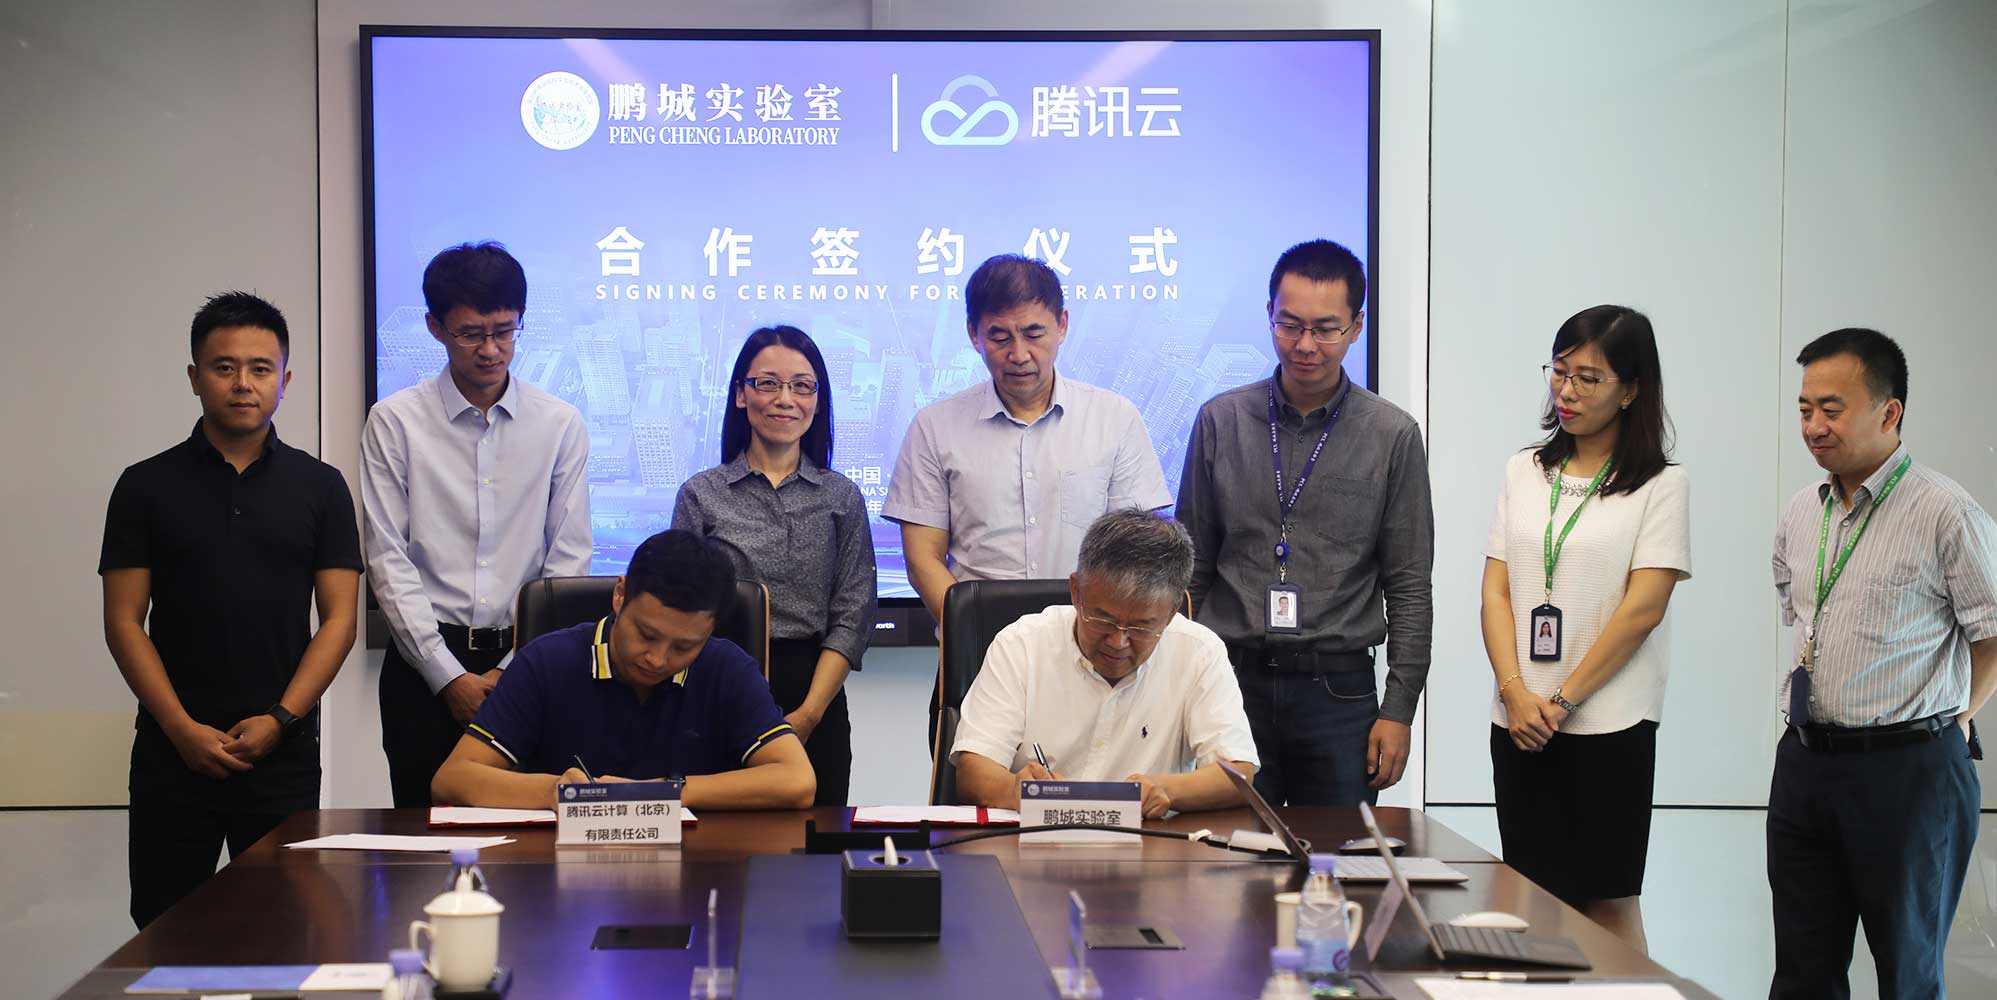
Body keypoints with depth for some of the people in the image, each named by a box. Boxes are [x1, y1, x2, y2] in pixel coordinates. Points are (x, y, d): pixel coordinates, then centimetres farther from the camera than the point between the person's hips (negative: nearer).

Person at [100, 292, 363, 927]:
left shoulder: (319, 487, 7)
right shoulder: (146, 487, 6)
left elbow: (339, 617, 3)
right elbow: (124, 621, 2)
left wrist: (281, 719, -9)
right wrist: (183, 728, -8)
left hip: (283, 752, 0)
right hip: (171, 753, 0)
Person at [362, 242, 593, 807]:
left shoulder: (560, 425, 5)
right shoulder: (396, 422, 2)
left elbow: (569, 562, 4)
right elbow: (389, 560, -2)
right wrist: (450, 676, -8)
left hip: (526, 661, 1)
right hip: (426, 661, -1)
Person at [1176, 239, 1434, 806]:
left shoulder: (1392, 436, 2)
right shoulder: (1221, 422, 6)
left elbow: (1409, 588, 3)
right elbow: (1190, 570, 10)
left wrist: (1399, 710, -3)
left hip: (1338, 689, -1)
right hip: (1233, 680, 1)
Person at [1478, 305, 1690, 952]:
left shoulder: (1660, 485, -1)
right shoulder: (1524, 472, 12)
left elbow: (1643, 608, -9)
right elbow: (1496, 591, 7)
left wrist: (1562, 700, -11)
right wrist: (1516, 693, -7)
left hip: (1610, 726, -4)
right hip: (1519, 725, 4)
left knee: (1607, 901, 1)